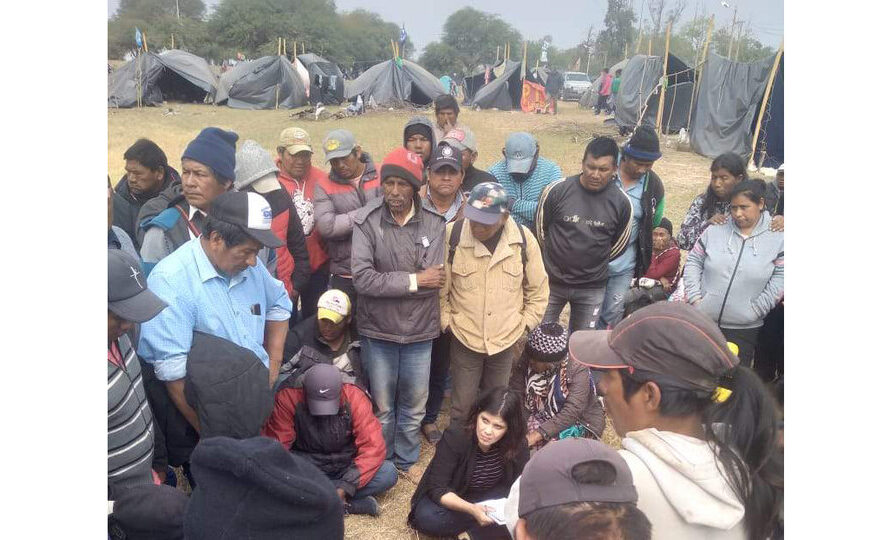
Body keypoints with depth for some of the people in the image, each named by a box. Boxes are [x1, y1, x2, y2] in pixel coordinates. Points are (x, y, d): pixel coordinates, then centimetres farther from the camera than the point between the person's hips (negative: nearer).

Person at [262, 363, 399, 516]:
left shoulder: (354, 397, -16)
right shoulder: (287, 397, -18)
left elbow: (373, 446, -19)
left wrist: (345, 488, -28)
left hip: (346, 467, 1)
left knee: (389, 473, -24)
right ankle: (349, 505, -25)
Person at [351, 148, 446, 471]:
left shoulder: (434, 222, -7)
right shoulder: (366, 221, -13)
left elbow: (436, 280, -12)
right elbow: (362, 278, -22)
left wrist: (387, 283, -14)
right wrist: (413, 280, -18)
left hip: (420, 330, 2)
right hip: (378, 330, -2)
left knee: (414, 407, 18)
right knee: (382, 407, 16)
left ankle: (407, 463, 41)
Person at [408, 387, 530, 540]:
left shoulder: (517, 443, -20)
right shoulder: (455, 435, -29)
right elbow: (438, 489, -28)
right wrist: (471, 509, -44)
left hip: (490, 497, 2)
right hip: (453, 499, -2)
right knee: (427, 519, -33)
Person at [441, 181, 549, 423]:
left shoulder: (524, 238, -9)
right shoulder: (453, 234, -14)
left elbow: (538, 289, 4)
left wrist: (525, 323, 4)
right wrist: (446, 322, -4)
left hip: (506, 340, 2)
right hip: (464, 339, -1)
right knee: (461, 407, 10)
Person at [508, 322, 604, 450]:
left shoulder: (577, 368, -26)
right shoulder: (527, 360, -14)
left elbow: (572, 412, -32)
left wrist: (536, 435, -38)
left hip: (579, 421, -4)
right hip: (542, 415, 4)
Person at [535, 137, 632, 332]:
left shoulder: (621, 202, -9)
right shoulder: (557, 190, -14)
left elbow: (620, 244, 6)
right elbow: (540, 228, 1)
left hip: (592, 288, 1)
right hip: (552, 281, -1)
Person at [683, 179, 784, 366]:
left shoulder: (777, 239, -3)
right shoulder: (714, 231, 3)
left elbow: (781, 276, -5)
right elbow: (693, 261, 6)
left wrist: (755, 310, -10)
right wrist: (695, 298, -4)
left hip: (744, 329, -1)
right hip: (703, 322, 2)